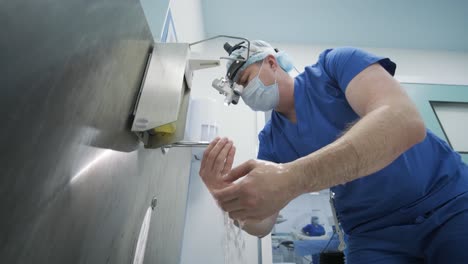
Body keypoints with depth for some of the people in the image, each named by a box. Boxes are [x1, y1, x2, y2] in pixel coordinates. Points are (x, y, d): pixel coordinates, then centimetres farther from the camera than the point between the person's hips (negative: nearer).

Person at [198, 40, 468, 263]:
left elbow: (405, 121, -31)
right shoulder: (270, 140, -3)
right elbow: (261, 225, -5)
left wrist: (292, 177, -42)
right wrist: (231, 199, -27)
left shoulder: (337, 63, -13)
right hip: (373, 234, 3)